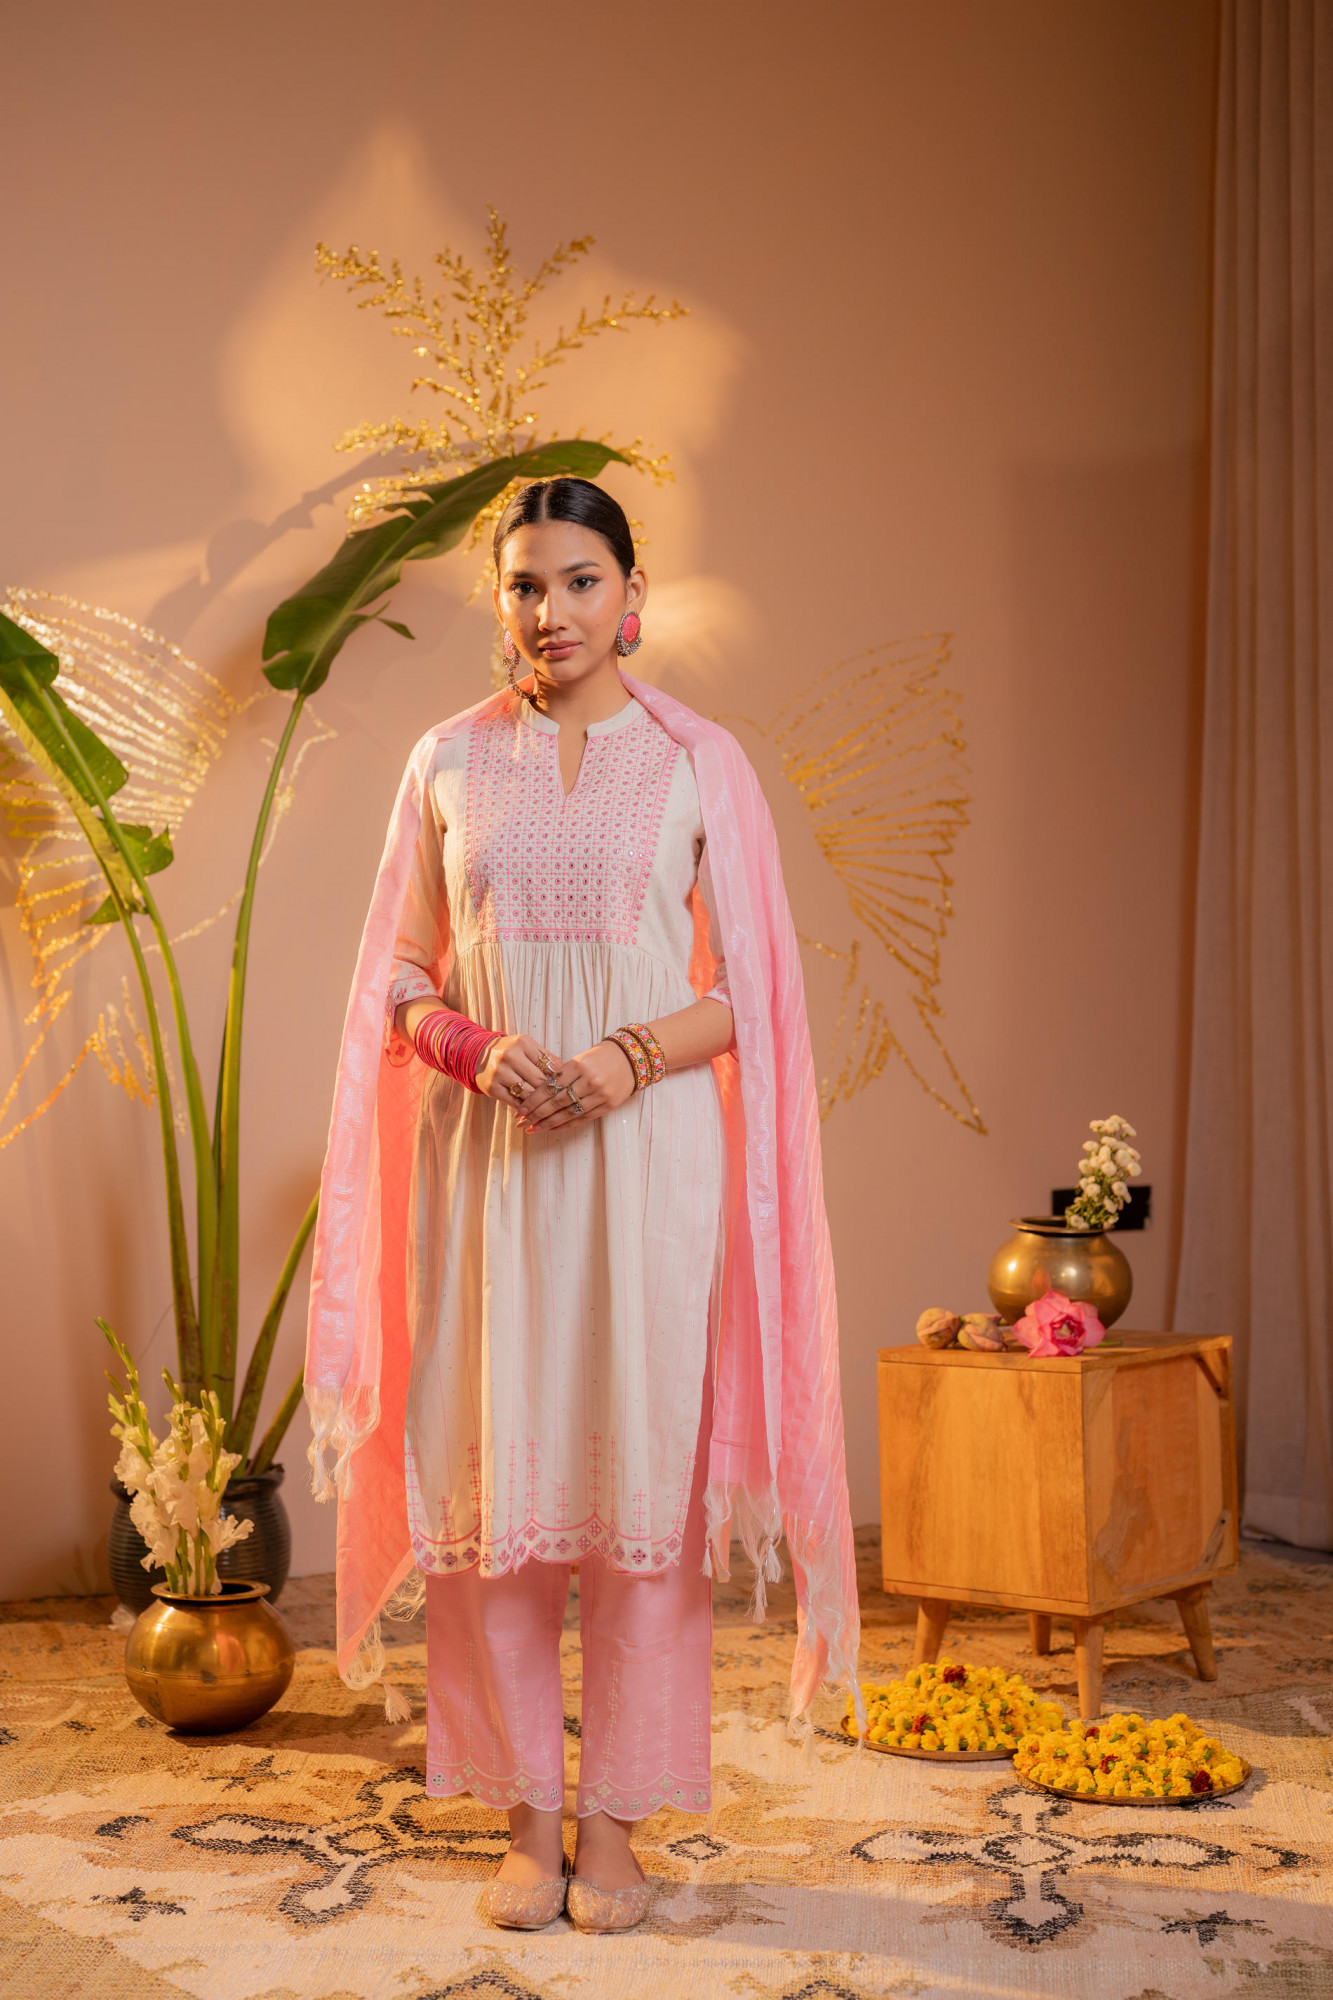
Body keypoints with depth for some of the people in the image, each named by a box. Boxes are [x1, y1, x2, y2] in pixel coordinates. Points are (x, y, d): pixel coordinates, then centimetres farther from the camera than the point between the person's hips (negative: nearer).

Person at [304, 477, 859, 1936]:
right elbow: (399, 977, 11)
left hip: (648, 1146, -1)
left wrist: (627, 1056, -15)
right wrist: (475, 1046, -10)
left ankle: (615, 1819, 12)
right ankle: (526, 1819, 14)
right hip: (482, 1155, 2)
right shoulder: (449, 759, 9)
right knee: (487, 1473, 1)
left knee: (638, 1469, -1)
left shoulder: (699, 762, 4)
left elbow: (745, 992, 3)